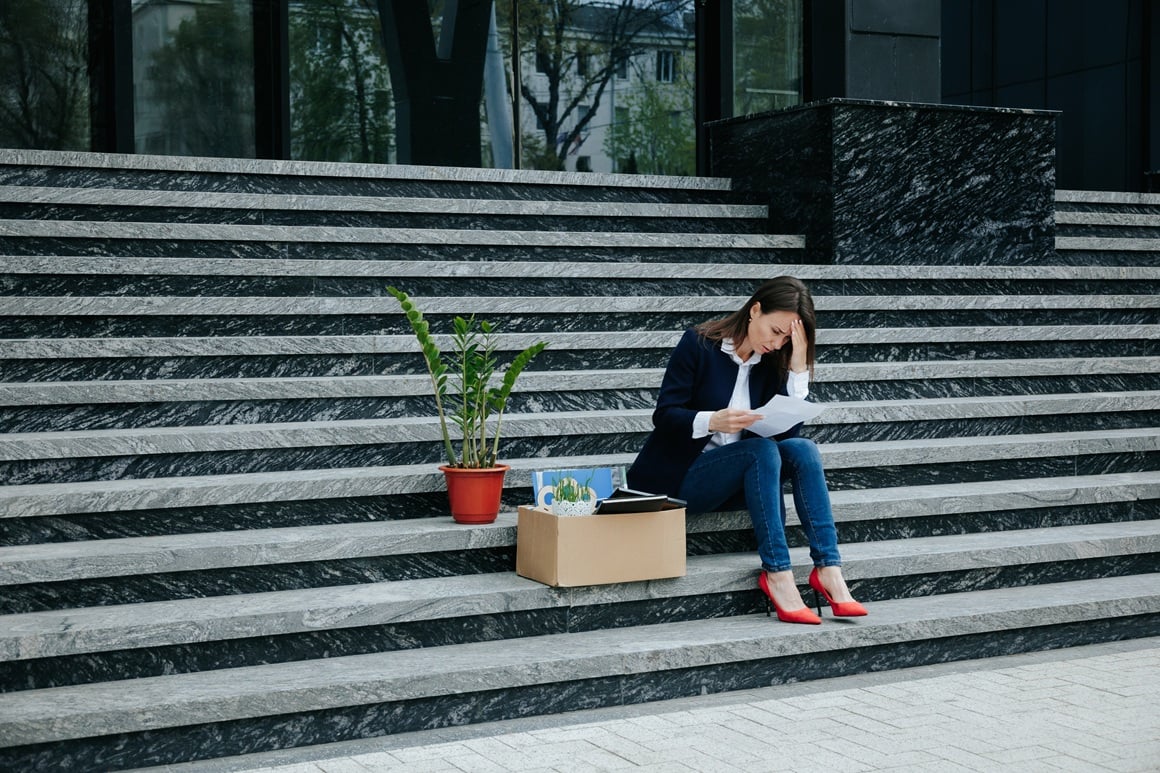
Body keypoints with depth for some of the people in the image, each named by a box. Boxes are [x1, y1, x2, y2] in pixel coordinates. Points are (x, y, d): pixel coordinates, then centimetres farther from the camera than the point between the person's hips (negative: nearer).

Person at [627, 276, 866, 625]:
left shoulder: (771, 362, 5)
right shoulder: (699, 344, -9)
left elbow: (788, 432, -5)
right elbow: (664, 415, -13)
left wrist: (798, 367, -11)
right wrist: (713, 420, -32)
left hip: (734, 481, 5)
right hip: (678, 477, -5)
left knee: (802, 448, -21)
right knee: (762, 450, -31)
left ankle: (829, 570, -29)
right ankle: (777, 575, -34)